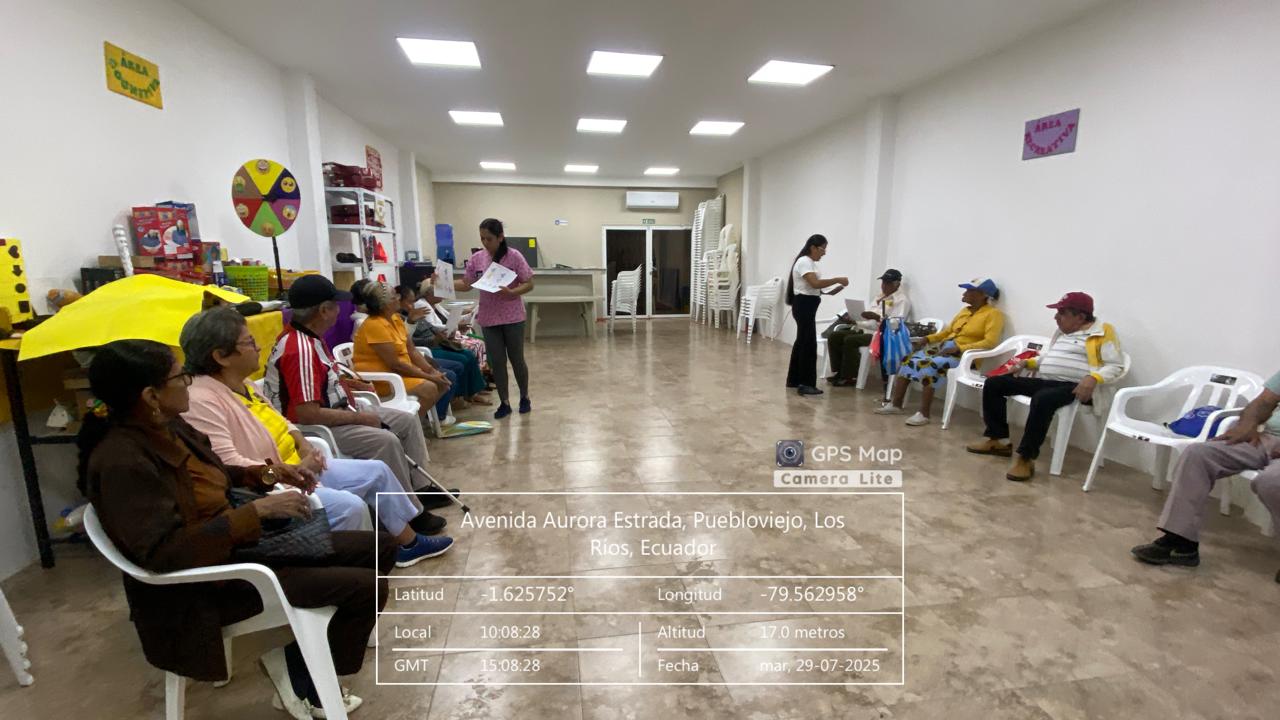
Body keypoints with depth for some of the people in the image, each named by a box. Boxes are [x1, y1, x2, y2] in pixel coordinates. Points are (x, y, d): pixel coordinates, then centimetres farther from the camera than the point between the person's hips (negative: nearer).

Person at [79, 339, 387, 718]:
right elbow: (164, 552, -30)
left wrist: (262, 473, 1)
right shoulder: (121, 461, -25)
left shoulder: (168, 427, 1)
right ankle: (300, 671, 9)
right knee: (367, 588, -18)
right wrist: (257, 510, -29)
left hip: (239, 541, 9)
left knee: (379, 547, 4)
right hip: (205, 581, -9)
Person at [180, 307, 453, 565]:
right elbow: (229, 464, -30)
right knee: (350, 506, -28)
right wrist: (289, 470, -22)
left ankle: (410, 542, 21)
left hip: (297, 467, 10)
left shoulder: (240, 383, 8)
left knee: (377, 471, 8)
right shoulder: (202, 401, -22)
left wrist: (302, 444, 0)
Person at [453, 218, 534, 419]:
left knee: (516, 359, 8)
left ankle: (524, 397, 28)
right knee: (497, 362, 7)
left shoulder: (514, 257, -9)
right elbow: (465, 284, 4)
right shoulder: (476, 258, 2)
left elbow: (529, 284, -8)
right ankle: (504, 402, 19)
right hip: (488, 319, 3)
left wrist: (511, 293, -25)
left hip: (513, 317, -3)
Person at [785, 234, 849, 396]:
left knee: (802, 342, 14)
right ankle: (805, 384, -6)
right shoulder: (805, 262, -15)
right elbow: (815, 283, -27)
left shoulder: (810, 263, 18)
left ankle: (794, 380, 22)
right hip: (804, 306, -11)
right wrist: (837, 280, -22)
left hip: (806, 306, 11)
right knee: (808, 344, -9)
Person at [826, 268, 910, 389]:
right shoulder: (880, 297, 24)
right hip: (865, 328, 9)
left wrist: (877, 317, -29)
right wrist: (853, 320, 4)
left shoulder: (902, 300, -3)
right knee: (834, 336, -8)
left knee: (850, 340, -30)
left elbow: (897, 324, -17)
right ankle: (839, 372, -4)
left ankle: (849, 377, -18)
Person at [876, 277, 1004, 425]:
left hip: (963, 356, -8)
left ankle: (924, 414, -29)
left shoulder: (993, 314, -4)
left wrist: (958, 348, -23)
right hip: (943, 348, 8)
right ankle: (896, 404, -10)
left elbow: (990, 342, -17)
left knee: (928, 366, -34)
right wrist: (927, 339, 6)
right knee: (908, 360, -12)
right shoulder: (965, 310, 19)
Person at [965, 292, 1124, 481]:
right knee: (993, 383, -4)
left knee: (1042, 399, -41)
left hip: (1072, 386, -8)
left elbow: (1116, 366, -6)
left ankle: (1025, 458, -32)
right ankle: (998, 439, -2)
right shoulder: (1061, 331, 23)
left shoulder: (1102, 331, 1)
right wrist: (1027, 363, 13)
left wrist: (1093, 378, -23)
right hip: (1043, 381, 8)